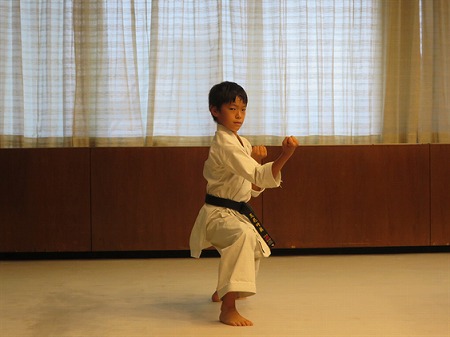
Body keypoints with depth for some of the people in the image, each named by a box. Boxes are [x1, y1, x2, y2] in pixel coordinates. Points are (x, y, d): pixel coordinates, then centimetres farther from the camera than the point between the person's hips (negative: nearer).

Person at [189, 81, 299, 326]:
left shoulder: (242, 143, 9)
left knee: (254, 249, 34)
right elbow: (260, 176, -35)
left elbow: (254, 188, 12)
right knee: (243, 235, -42)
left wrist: (257, 159, -5)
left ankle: (223, 291, 59)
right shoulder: (225, 145, -22)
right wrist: (285, 154, -48)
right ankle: (227, 309, -41)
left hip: (235, 214, 10)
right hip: (218, 215, -10)